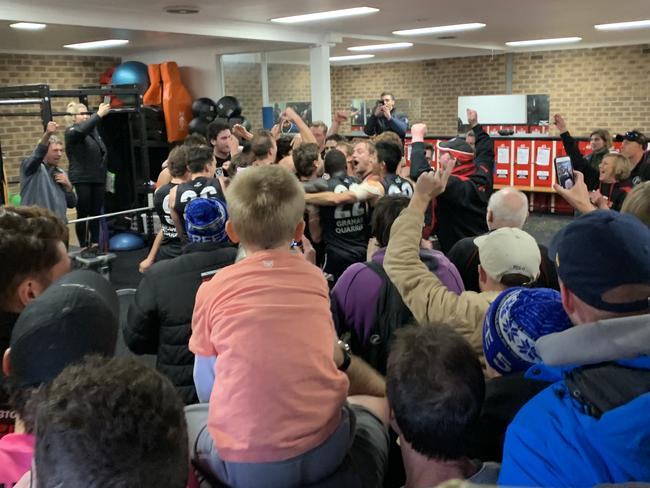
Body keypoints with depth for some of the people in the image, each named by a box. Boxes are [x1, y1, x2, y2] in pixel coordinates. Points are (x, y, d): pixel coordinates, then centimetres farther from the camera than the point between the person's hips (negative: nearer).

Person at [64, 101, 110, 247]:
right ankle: (83, 246, 6)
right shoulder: (71, 132, -4)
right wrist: (99, 114, -34)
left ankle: (95, 244, 17)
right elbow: (82, 130, -29)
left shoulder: (94, 131, 15)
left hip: (98, 179, 6)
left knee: (96, 213, 9)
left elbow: (102, 153, 17)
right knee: (83, 214, -1)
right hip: (82, 180, -6)